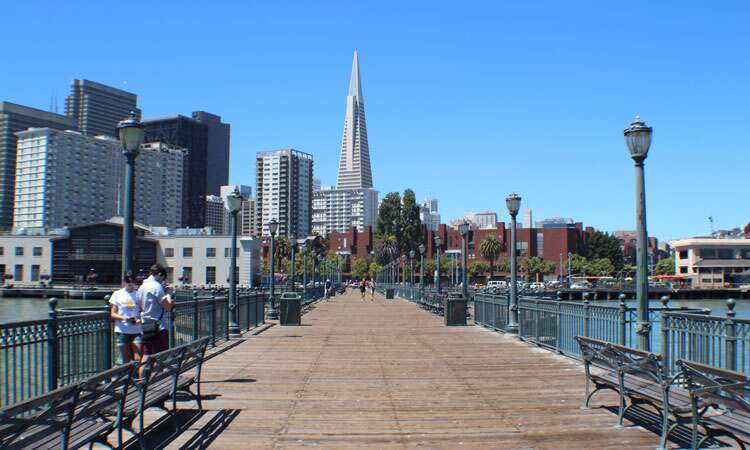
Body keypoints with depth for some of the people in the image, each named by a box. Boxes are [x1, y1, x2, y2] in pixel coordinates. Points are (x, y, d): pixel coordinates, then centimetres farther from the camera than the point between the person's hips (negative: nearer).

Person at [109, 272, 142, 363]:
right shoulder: (117, 294, 6)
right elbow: (112, 314, 4)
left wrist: (139, 320, -14)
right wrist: (124, 318, -15)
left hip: (136, 331, 0)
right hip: (122, 331, 0)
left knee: (138, 359, -9)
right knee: (126, 361, 3)